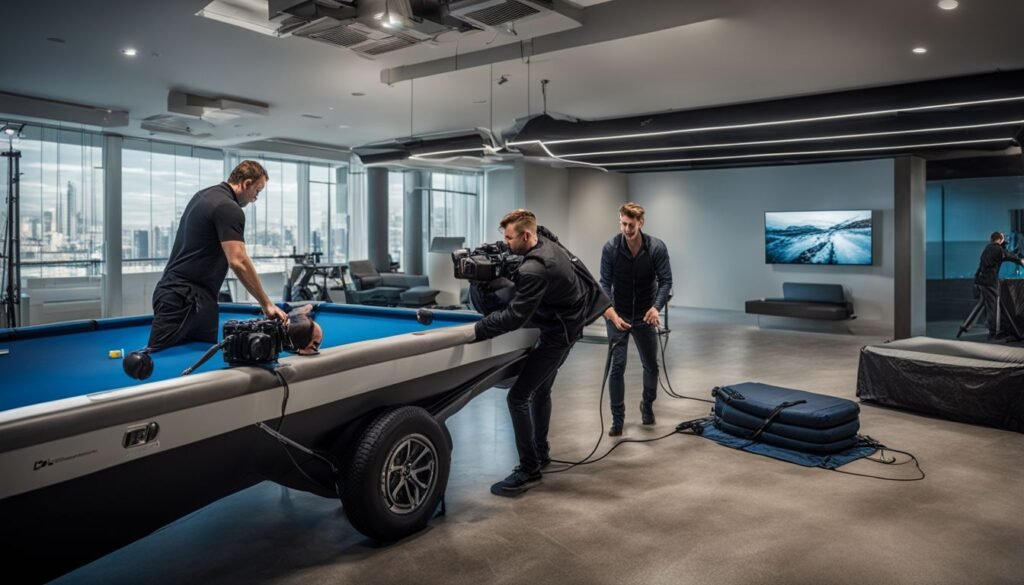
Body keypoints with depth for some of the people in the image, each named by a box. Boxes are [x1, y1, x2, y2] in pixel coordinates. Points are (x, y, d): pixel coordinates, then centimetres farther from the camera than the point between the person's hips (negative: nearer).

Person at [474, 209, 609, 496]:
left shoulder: (535, 269, -31)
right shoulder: (546, 239, -2)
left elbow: (515, 317, -31)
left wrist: (475, 329, -29)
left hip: (558, 334, -11)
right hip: (567, 324, 11)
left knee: (518, 397, -9)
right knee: (541, 390, 22)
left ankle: (529, 471, -3)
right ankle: (541, 452, 35)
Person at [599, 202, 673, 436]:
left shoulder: (657, 247, -15)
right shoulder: (610, 248, -17)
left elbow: (665, 281, -15)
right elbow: (605, 284, -15)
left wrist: (656, 307, -33)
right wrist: (611, 314, -29)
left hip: (645, 315, 1)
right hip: (618, 315, -1)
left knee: (651, 365, 10)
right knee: (617, 367, -6)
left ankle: (647, 406, 36)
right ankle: (617, 419, 4)